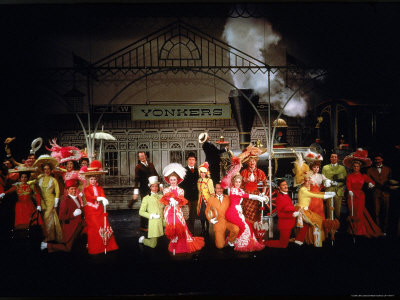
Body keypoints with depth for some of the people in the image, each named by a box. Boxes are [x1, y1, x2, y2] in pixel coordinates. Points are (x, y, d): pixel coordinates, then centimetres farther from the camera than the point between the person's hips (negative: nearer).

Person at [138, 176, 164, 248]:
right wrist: (151, 215, -12)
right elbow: (141, 212, -1)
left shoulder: (161, 196, 11)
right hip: (154, 222, -3)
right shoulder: (146, 198, 1)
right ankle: (142, 239, 30)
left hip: (162, 221, 3)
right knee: (153, 245, 1)